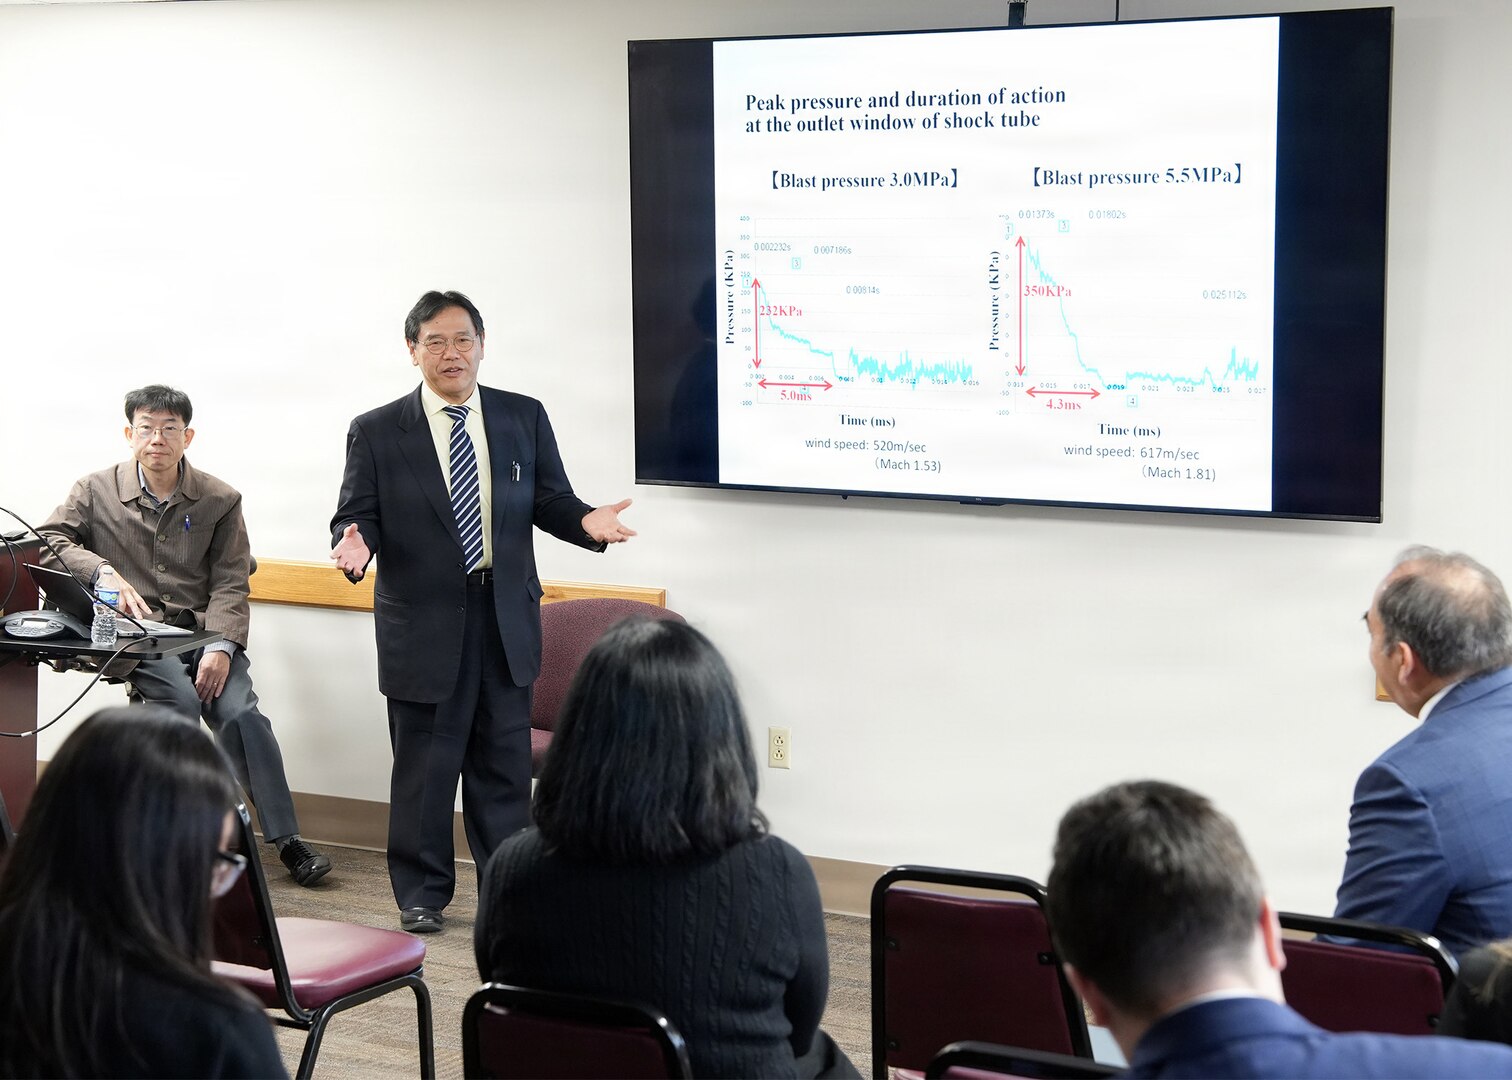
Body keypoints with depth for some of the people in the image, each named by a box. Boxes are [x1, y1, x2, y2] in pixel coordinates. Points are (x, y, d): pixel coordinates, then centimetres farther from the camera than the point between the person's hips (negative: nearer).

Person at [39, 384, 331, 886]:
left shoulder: (220, 500, 9)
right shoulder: (97, 491, 9)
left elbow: (230, 585, 4)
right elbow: (50, 539, 0)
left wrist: (221, 646, -14)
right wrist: (105, 575, -17)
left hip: (203, 631, 1)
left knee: (240, 711, -24)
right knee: (180, 699, -32)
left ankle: (286, 839, -20)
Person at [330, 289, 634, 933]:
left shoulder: (524, 418, 6)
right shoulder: (377, 433, -1)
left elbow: (549, 500, 8)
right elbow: (358, 514, -1)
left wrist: (585, 520, -13)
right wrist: (356, 545, -23)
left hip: (507, 618, 2)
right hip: (423, 623, -2)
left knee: (505, 760, 10)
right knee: (424, 764, 6)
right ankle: (422, 893, 19)